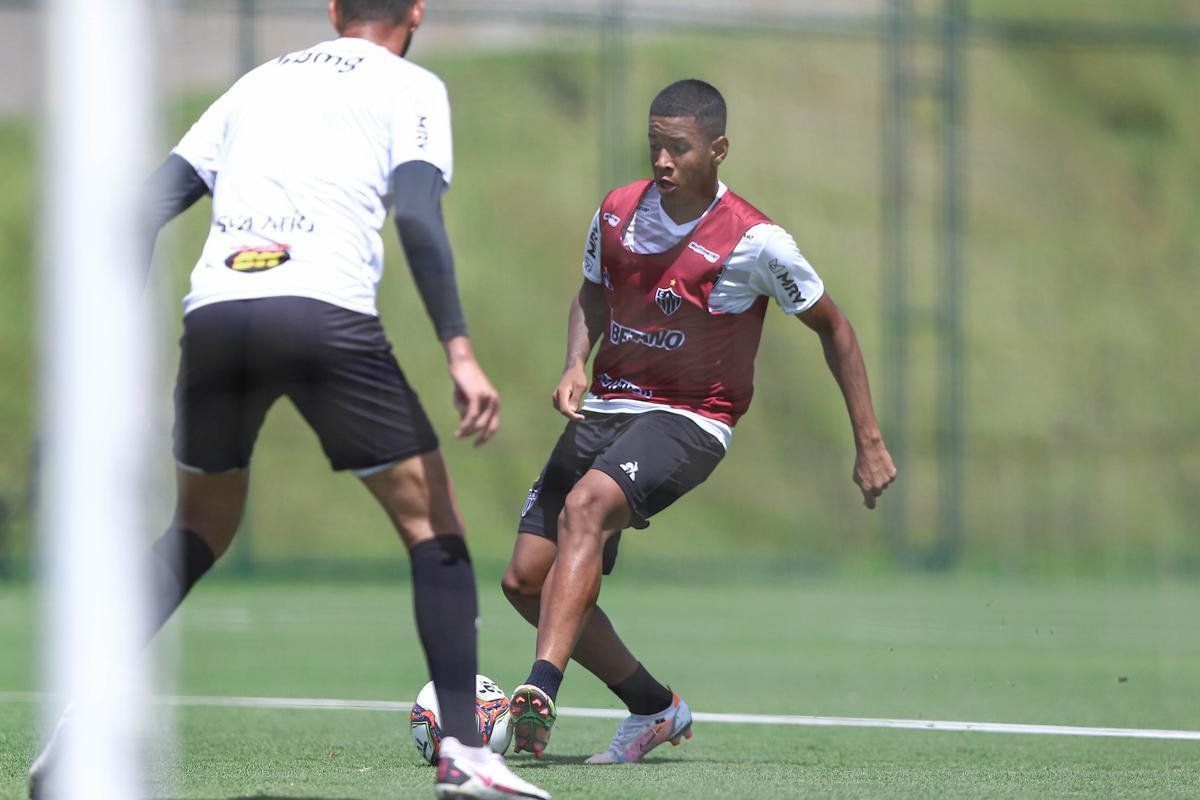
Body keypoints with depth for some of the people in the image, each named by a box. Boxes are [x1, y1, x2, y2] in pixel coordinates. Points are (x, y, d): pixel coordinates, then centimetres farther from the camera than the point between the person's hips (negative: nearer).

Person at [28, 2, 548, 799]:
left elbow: (156, 200, 21)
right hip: (325, 312, -5)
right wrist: (459, 351, -8)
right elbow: (418, 216, -4)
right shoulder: (412, 88, 14)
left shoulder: (259, 82, 29)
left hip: (212, 313, 5)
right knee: (432, 521, 8)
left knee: (202, 525, 23)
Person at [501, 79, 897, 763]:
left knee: (586, 506, -34)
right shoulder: (618, 213, 0)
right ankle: (656, 710, 17)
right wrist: (576, 365, -2)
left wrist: (870, 443, -1)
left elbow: (833, 328, -1)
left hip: (690, 419, -6)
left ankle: (540, 694, -45)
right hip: (607, 408, 6)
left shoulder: (755, 242, -13)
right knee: (527, 579, -1)